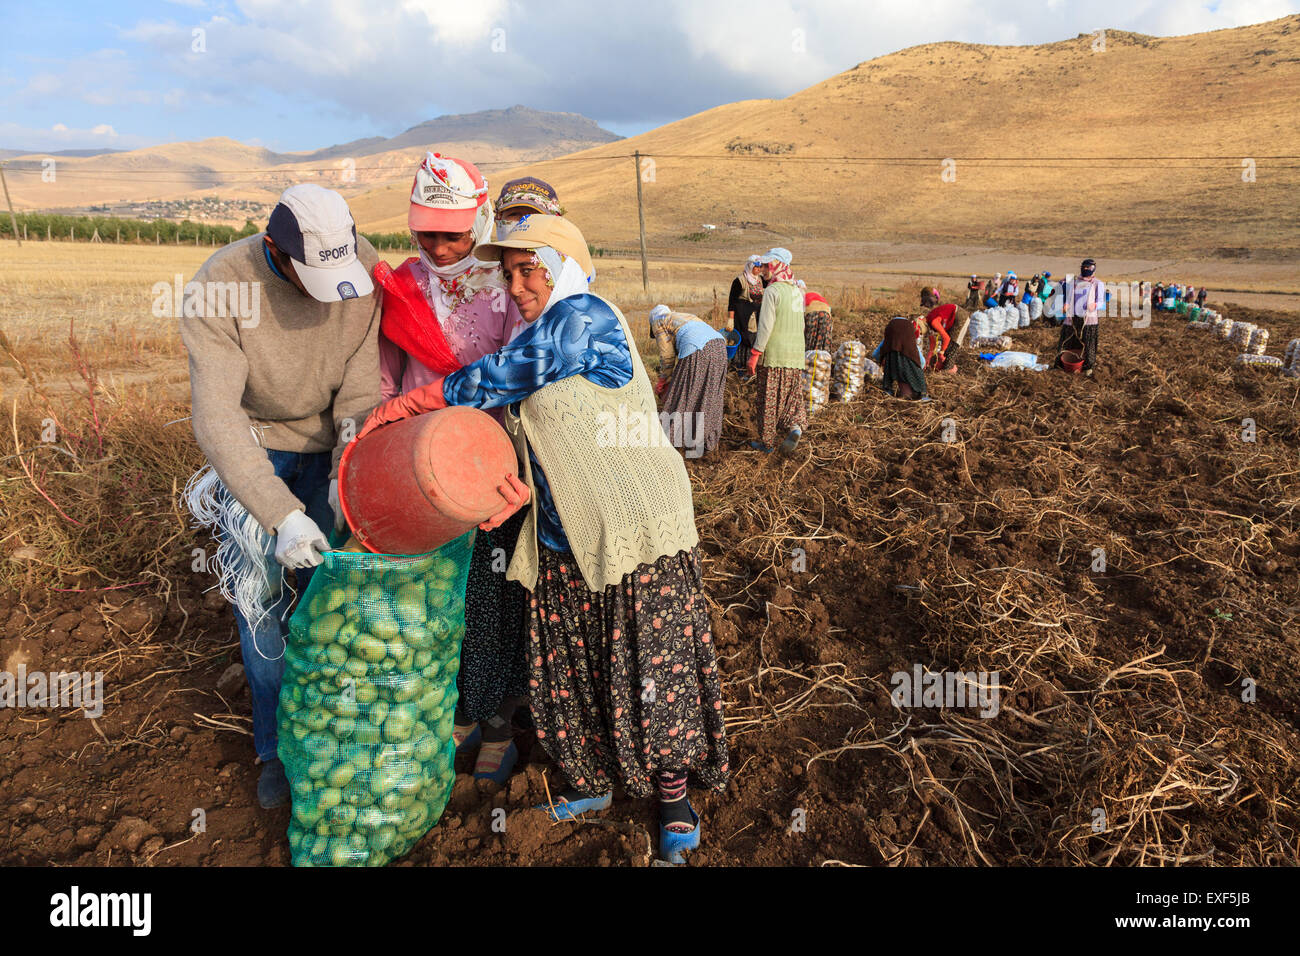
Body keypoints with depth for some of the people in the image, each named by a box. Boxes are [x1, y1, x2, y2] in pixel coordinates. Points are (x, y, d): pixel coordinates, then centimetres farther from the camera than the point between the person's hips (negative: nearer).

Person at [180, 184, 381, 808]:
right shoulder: (219, 287, -28)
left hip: (329, 439, 2)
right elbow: (216, 416, -33)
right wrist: (281, 514, -42)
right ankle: (276, 746, 16)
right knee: (260, 595, -3)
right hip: (252, 444, -2)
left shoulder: (363, 267, -20)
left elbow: (363, 376, -17)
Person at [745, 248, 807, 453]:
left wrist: (755, 353, -13)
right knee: (792, 395, 14)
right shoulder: (797, 291, 12)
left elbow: (765, 326, -17)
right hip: (796, 354, 7)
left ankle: (766, 442, 12)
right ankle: (794, 425, -10)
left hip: (773, 354, -7)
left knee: (769, 399, 3)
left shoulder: (772, 291, -12)